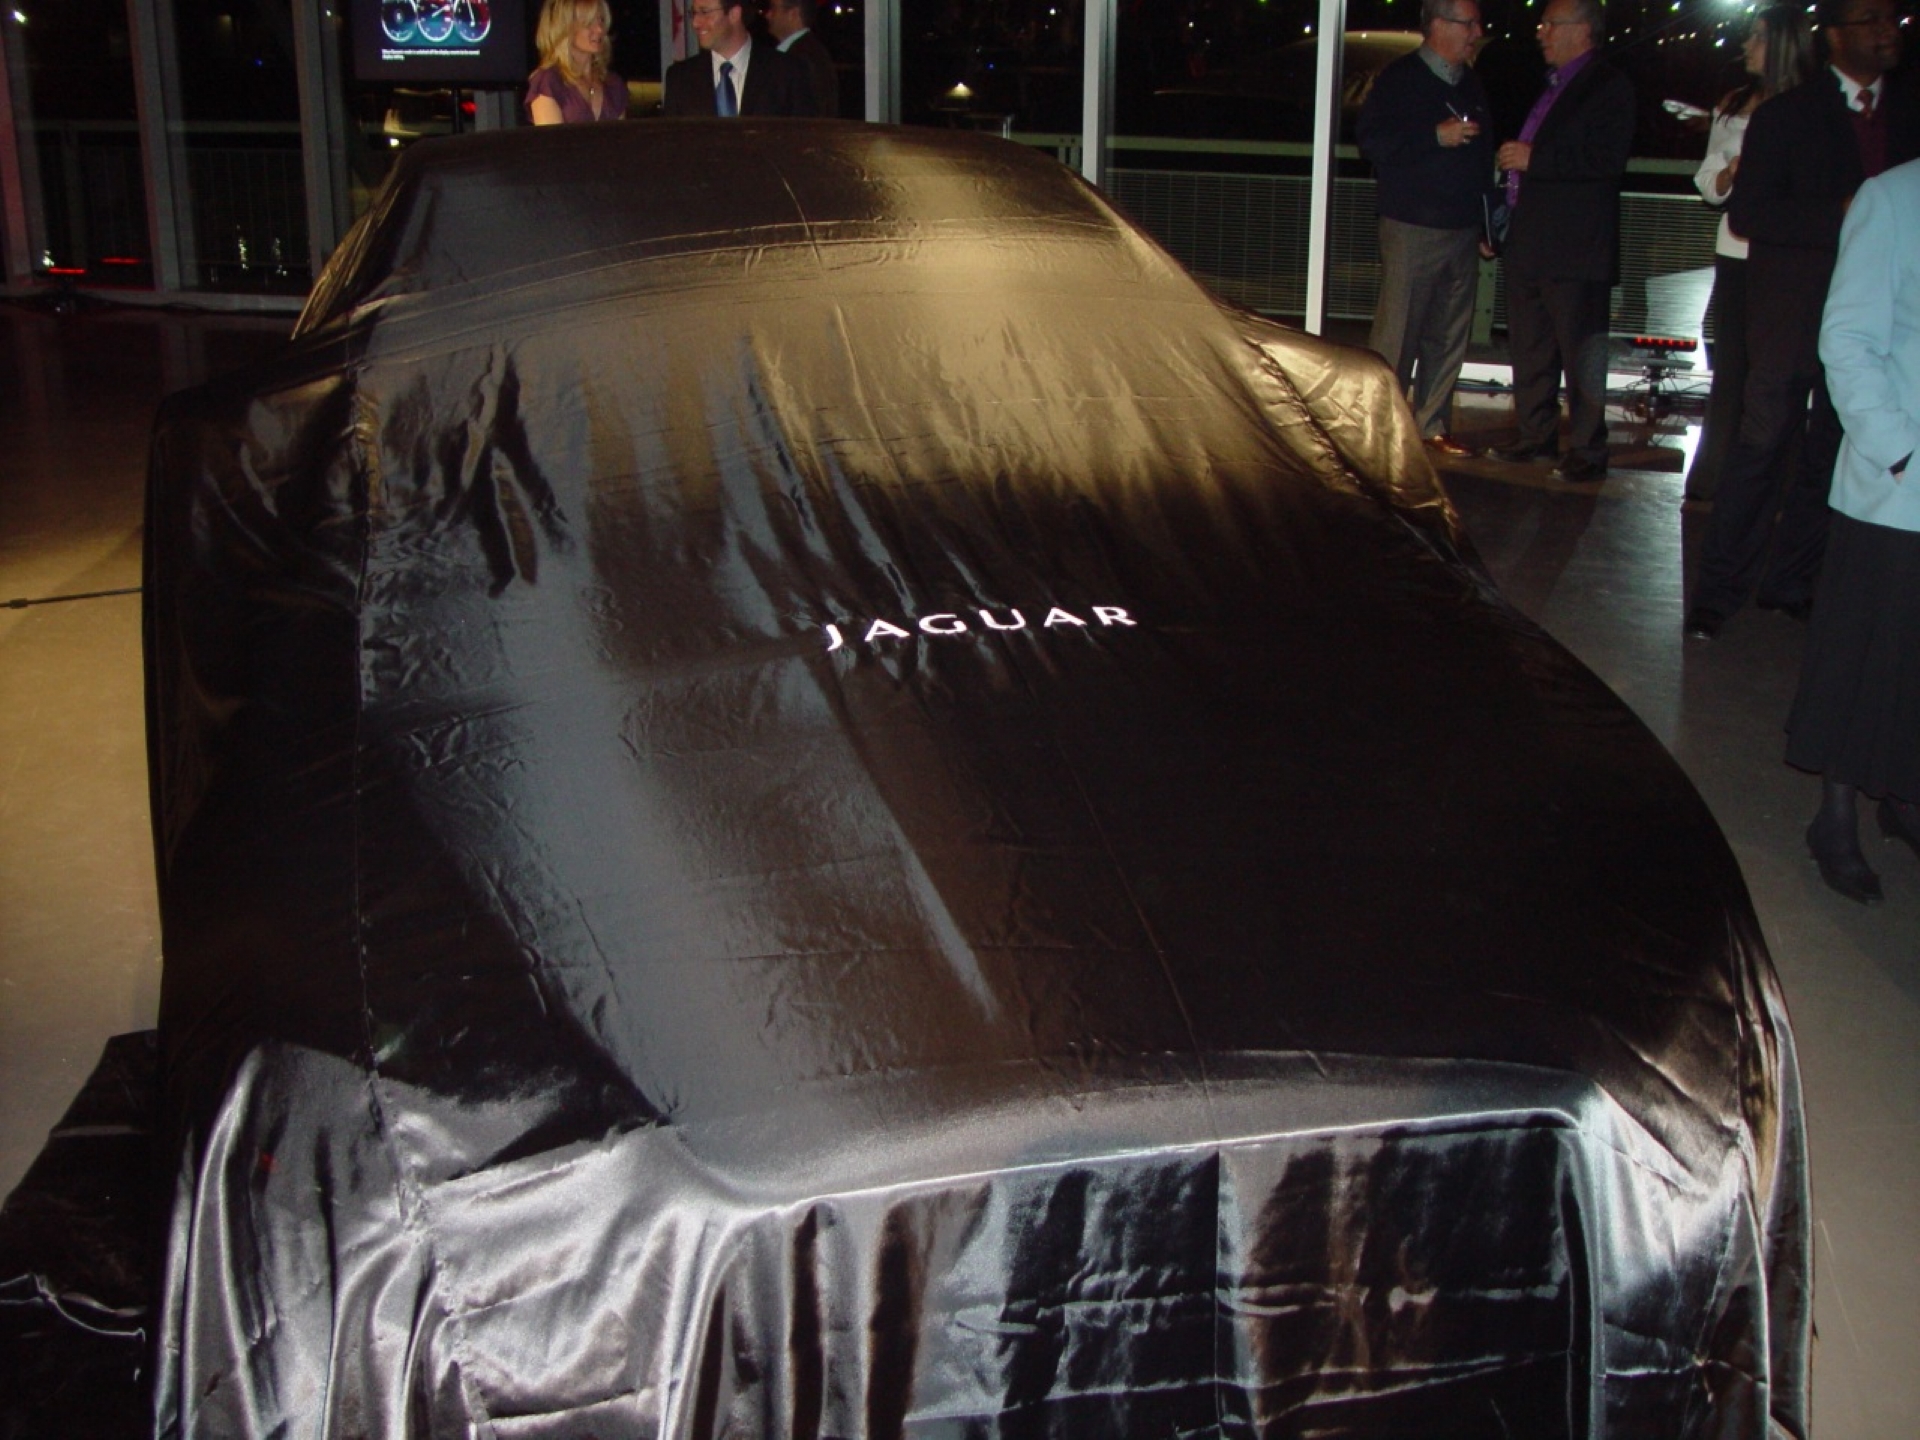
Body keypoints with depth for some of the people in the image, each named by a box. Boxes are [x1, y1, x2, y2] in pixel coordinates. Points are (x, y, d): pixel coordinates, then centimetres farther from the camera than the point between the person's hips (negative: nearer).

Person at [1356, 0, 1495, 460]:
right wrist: (1436, 136, -18)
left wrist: (1486, 224, 18)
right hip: (1413, 229, -7)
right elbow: (1371, 141, -13)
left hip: (1463, 231, 7)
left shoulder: (1471, 84, 17)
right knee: (1397, 334, -6)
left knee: (1449, 336, 8)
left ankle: (1432, 425, 15)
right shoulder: (1400, 78, -4)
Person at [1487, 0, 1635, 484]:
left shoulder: (1608, 87, -9)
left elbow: (1608, 160, -21)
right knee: (1529, 348, 14)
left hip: (1576, 249, -9)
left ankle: (1587, 452, 3)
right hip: (1529, 245, 9)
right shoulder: (1550, 86, 19)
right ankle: (1537, 437, 25)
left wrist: (1534, 159, -19)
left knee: (1581, 353, -3)